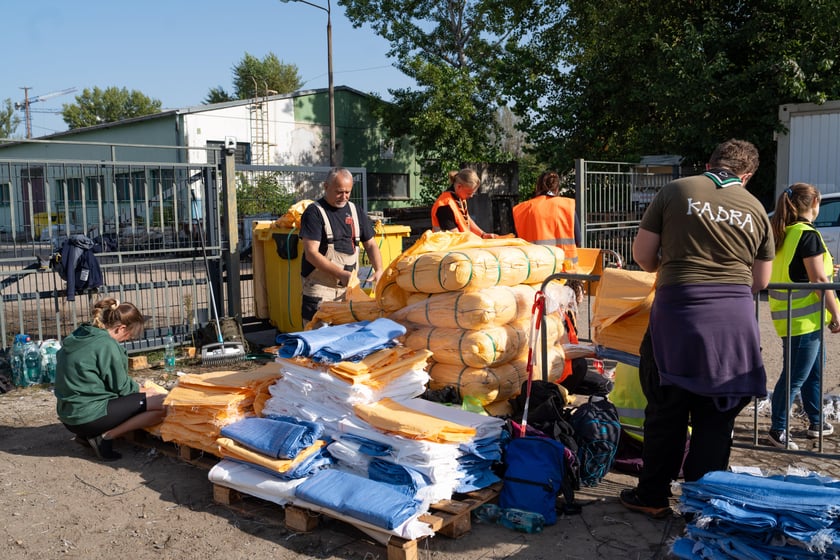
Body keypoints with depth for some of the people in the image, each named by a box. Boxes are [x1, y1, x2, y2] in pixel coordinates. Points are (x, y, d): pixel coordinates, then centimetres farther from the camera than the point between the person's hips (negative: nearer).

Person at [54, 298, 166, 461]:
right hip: (88, 417, -10)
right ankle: (106, 437, -10)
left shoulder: (80, 336, 9)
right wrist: (143, 391, 9)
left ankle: (88, 433, 13)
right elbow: (121, 386, -9)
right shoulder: (106, 345, -17)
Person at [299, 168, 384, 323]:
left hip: (349, 288, 5)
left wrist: (379, 270, -3)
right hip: (320, 289, -5)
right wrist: (341, 274, -21)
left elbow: (370, 244, 15)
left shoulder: (355, 211, 11)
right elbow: (311, 254, -14)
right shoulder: (314, 212, -7)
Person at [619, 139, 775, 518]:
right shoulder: (756, 209, 12)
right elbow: (761, 281, 16)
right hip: (735, 318, 2)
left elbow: (642, 254, 4)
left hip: (678, 309, -2)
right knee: (717, 417, 11)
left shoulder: (676, 191, 4)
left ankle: (652, 497, 19)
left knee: (666, 412, 8)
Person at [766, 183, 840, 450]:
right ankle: (777, 430, 5)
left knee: (813, 372, 22)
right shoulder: (808, 235, -15)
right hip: (804, 318, -9)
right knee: (795, 377, -2)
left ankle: (817, 423, 34)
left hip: (788, 316, 9)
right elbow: (818, 281, -17)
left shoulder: (782, 234, 10)